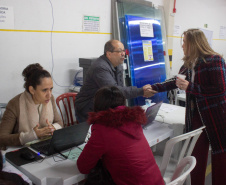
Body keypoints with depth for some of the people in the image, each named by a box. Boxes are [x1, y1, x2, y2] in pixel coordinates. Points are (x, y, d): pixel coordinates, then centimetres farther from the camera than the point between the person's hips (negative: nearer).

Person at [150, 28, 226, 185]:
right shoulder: (189, 63, 10)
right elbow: (175, 82, 19)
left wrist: (190, 87, -17)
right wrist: (153, 88, 14)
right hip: (196, 117, 6)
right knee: (197, 155, 9)